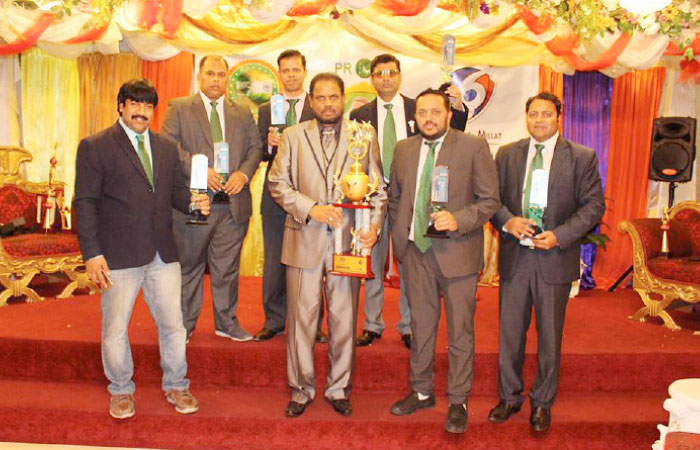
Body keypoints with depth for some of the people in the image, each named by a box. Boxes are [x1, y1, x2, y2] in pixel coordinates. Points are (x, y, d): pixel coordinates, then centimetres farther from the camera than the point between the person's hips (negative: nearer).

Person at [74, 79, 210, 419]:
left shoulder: (167, 148, 13)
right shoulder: (95, 146, -1)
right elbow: (85, 203, -5)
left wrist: (192, 201, -9)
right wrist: (92, 254, -12)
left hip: (163, 253, 4)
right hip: (119, 256, -3)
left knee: (172, 324, 10)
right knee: (115, 329, 10)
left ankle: (176, 386, 29)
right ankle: (121, 391, 31)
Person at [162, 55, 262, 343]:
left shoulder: (243, 114, 16)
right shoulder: (179, 108, 5)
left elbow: (255, 147, 11)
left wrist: (244, 173, -9)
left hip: (233, 202, 3)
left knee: (227, 267, 9)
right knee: (189, 265, 8)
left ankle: (227, 322, 22)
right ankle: (185, 324, 22)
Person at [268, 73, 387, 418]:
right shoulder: (293, 136, 9)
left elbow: (378, 189, 9)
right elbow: (277, 183, 3)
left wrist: (375, 224, -7)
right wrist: (311, 208, -11)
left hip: (349, 240, 0)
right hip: (304, 239, 0)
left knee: (344, 320, 7)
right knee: (301, 318, 5)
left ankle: (339, 389, 23)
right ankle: (301, 389, 21)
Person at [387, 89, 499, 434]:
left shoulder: (474, 147, -6)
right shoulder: (404, 149, 8)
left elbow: (490, 200, -7)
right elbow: (394, 197, 19)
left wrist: (458, 221, -21)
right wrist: (400, 232, 9)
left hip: (456, 250, -4)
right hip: (416, 250, 4)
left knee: (460, 330, 5)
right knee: (420, 325, 15)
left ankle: (458, 402, 21)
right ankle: (422, 392, 32)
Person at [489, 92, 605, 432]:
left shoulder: (582, 157, 0)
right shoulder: (507, 154, 8)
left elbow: (593, 205, -2)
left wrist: (559, 235, -15)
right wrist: (507, 221, -13)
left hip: (555, 258, -2)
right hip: (513, 256, 2)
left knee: (550, 337, 10)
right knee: (510, 333, 11)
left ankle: (542, 403, 28)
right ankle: (509, 397, 29)